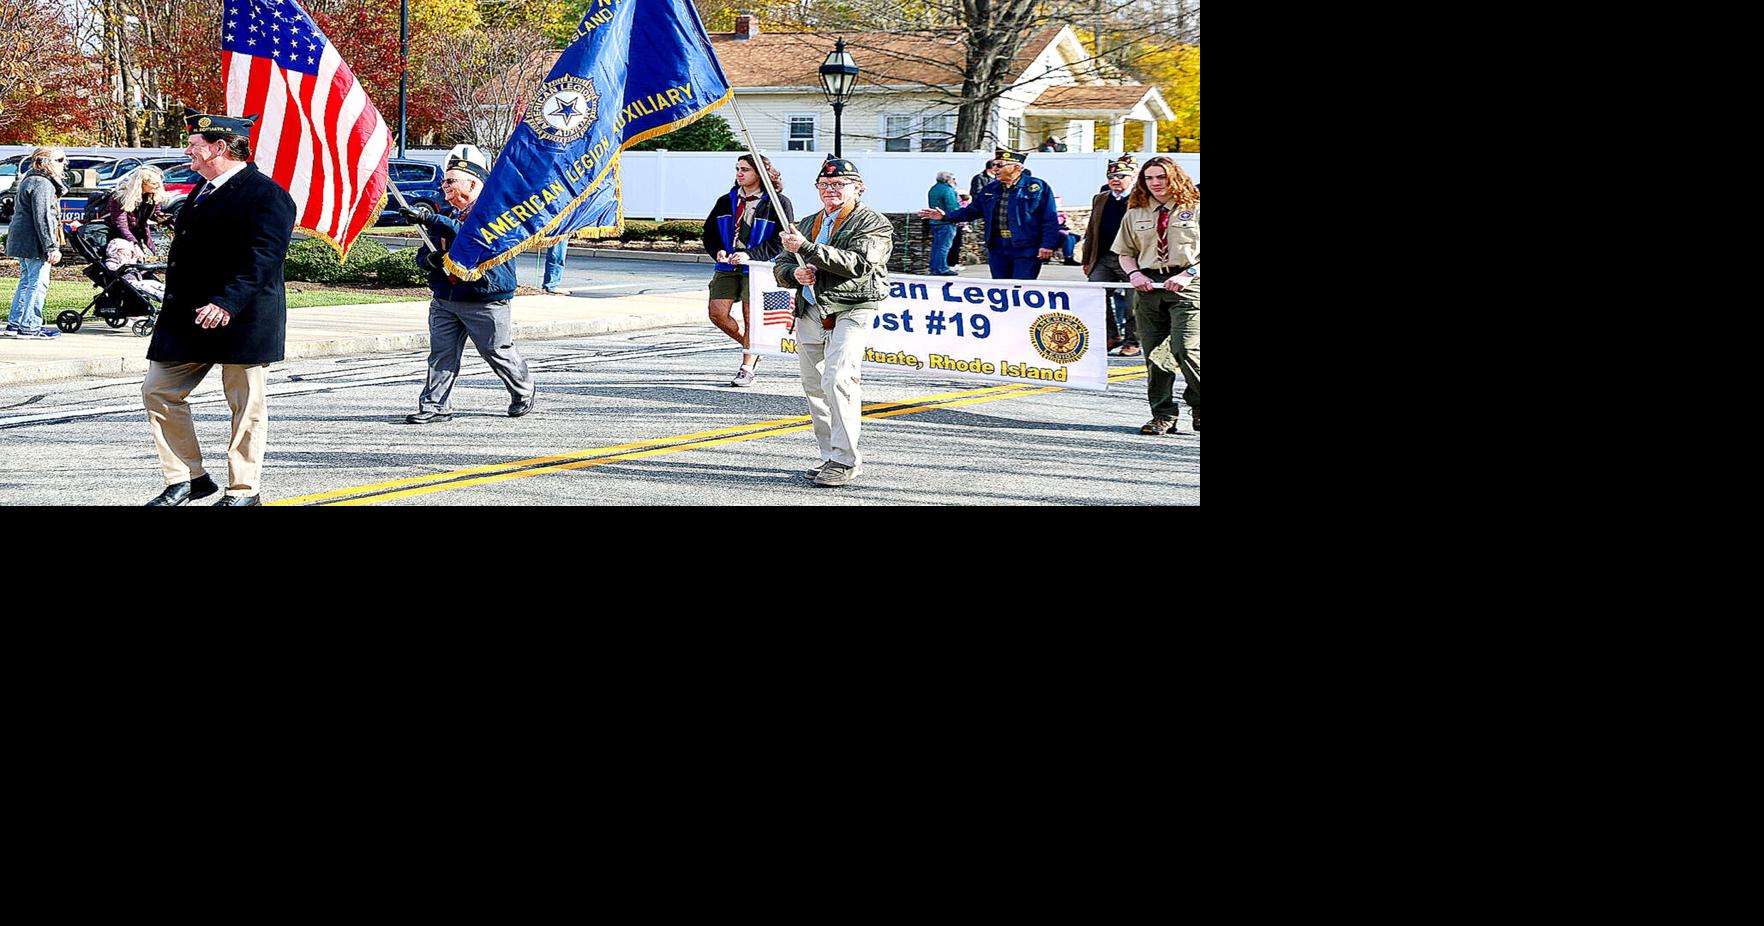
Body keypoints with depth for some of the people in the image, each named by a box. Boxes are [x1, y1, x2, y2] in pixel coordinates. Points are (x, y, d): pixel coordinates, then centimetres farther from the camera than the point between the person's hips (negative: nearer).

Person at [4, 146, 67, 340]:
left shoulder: (30, 181, 18)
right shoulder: (42, 184, -16)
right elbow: (43, 218, -21)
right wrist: (52, 247, -22)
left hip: (22, 243, 11)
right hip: (34, 244, -11)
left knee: (27, 281, 17)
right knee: (38, 283, -7)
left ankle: (14, 323, 21)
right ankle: (30, 327, -6)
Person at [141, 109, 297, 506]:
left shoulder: (266, 195, -13)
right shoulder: (204, 191, 16)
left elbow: (262, 259, -23)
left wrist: (227, 303, -33)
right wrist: (174, 306, 22)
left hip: (242, 321, -9)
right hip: (187, 319, 9)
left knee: (246, 407, 2)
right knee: (158, 391, 5)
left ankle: (244, 490, 12)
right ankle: (187, 478, 13)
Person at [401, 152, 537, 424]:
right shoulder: (445, 215, 14)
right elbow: (422, 254, 19)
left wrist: (427, 220, -33)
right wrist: (429, 259, -9)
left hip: (486, 301, -6)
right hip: (444, 299, 6)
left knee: (499, 352, 6)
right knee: (441, 355, -3)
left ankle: (525, 392, 28)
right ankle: (434, 406, -1)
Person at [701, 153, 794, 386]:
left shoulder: (778, 203, -4)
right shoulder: (726, 201, 14)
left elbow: (782, 241, -10)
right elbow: (709, 232, 18)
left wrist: (750, 255, -20)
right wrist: (718, 251, -4)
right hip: (727, 266, 5)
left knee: (751, 317, -5)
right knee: (717, 313, -5)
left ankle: (747, 368, 8)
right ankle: (752, 348, 18)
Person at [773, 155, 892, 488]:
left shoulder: (874, 223, -1)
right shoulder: (807, 224, 21)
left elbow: (857, 263, -17)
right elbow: (780, 266, 20)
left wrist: (807, 248, -20)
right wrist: (795, 273, -5)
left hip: (850, 312, -7)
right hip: (810, 312, 7)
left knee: (838, 380, -19)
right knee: (814, 386, 6)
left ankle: (846, 460, -17)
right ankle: (831, 457, 15)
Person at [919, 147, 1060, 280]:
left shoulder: (1038, 187, -5)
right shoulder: (991, 189, 13)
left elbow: (1050, 220, -6)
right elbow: (973, 210, 20)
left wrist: (1047, 245, -13)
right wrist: (946, 216, 10)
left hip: (1026, 251, -6)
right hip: (998, 250, 6)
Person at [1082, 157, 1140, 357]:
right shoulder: (1100, 200, 15)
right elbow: (1091, 232, 19)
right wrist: (1087, 260, 17)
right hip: (1104, 259, 5)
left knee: (1132, 303, 0)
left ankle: (1132, 342, 12)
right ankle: (1113, 336, 12)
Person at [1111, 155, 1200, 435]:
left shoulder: (1194, 209, 2)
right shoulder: (1135, 214, 13)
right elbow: (1126, 252, 19)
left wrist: (1189, 273, -14)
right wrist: (1134, 274, -1)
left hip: (1186, 286, -4)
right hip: (1148, 286, 4)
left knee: (1185, 349, -15)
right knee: (1154, 354, 4)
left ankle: (1198, 406, 7)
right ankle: (1163, 415, 12)